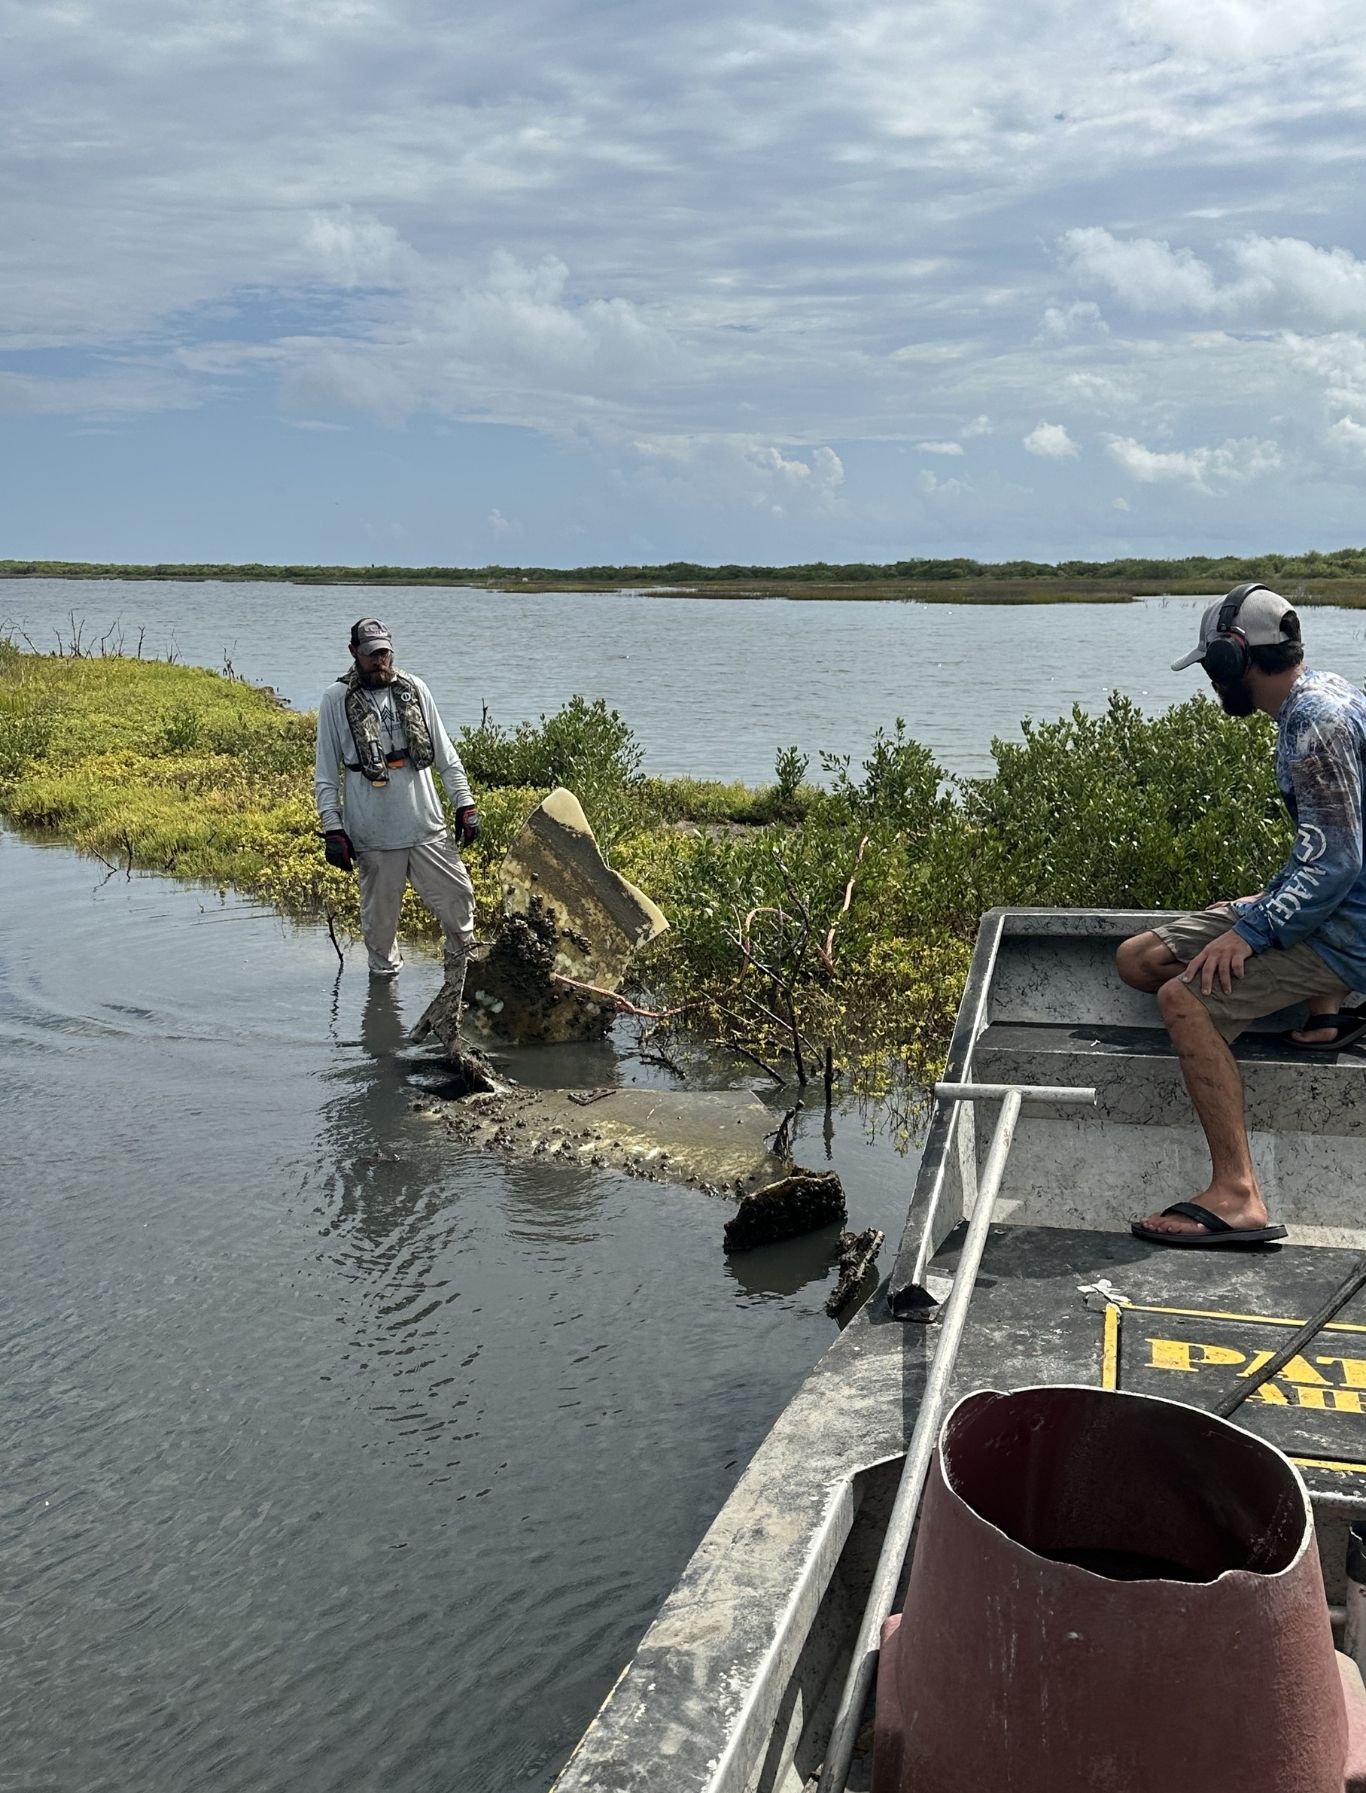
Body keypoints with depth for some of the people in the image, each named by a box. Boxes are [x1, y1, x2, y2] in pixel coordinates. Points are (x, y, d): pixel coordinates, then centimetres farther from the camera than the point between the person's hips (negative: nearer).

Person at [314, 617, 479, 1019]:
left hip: (428, 827, 2)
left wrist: (465, 804, 7)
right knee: (380, 915, 6)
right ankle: (383, 972, 28)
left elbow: (445, 753, 12)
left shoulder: (414, 689, 8)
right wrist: (333, 830, -4)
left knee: (459, 901, 1)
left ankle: (462, 977, 18)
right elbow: (325, 774, 2)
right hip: (373, 836, -2)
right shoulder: (336, 700, 0)